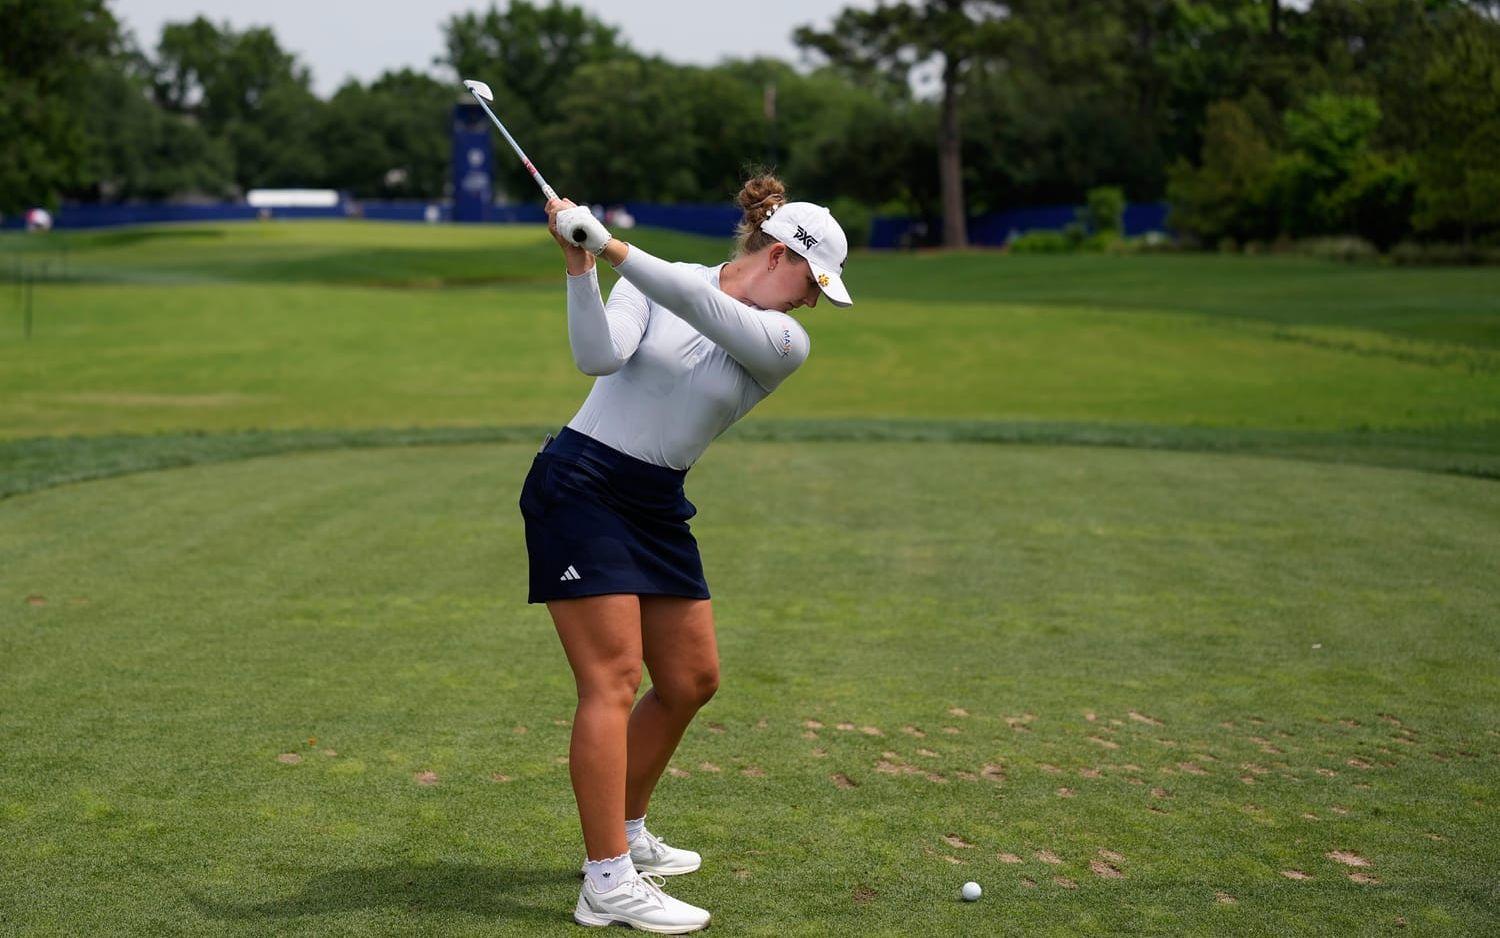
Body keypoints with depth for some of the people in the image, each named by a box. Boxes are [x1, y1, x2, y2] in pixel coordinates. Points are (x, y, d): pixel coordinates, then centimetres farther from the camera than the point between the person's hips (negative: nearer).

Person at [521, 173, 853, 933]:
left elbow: (708, 310, -19)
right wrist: (579, 267, -27)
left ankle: (624, 834, 30)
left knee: (691, 681, 9)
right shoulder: (655, 279, -2)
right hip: (580, 485, -6)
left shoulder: (785, 343, 0)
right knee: (613, 680, -14)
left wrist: (613, 249, -30)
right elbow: (598, 356, -17)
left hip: (657, 507, 6)